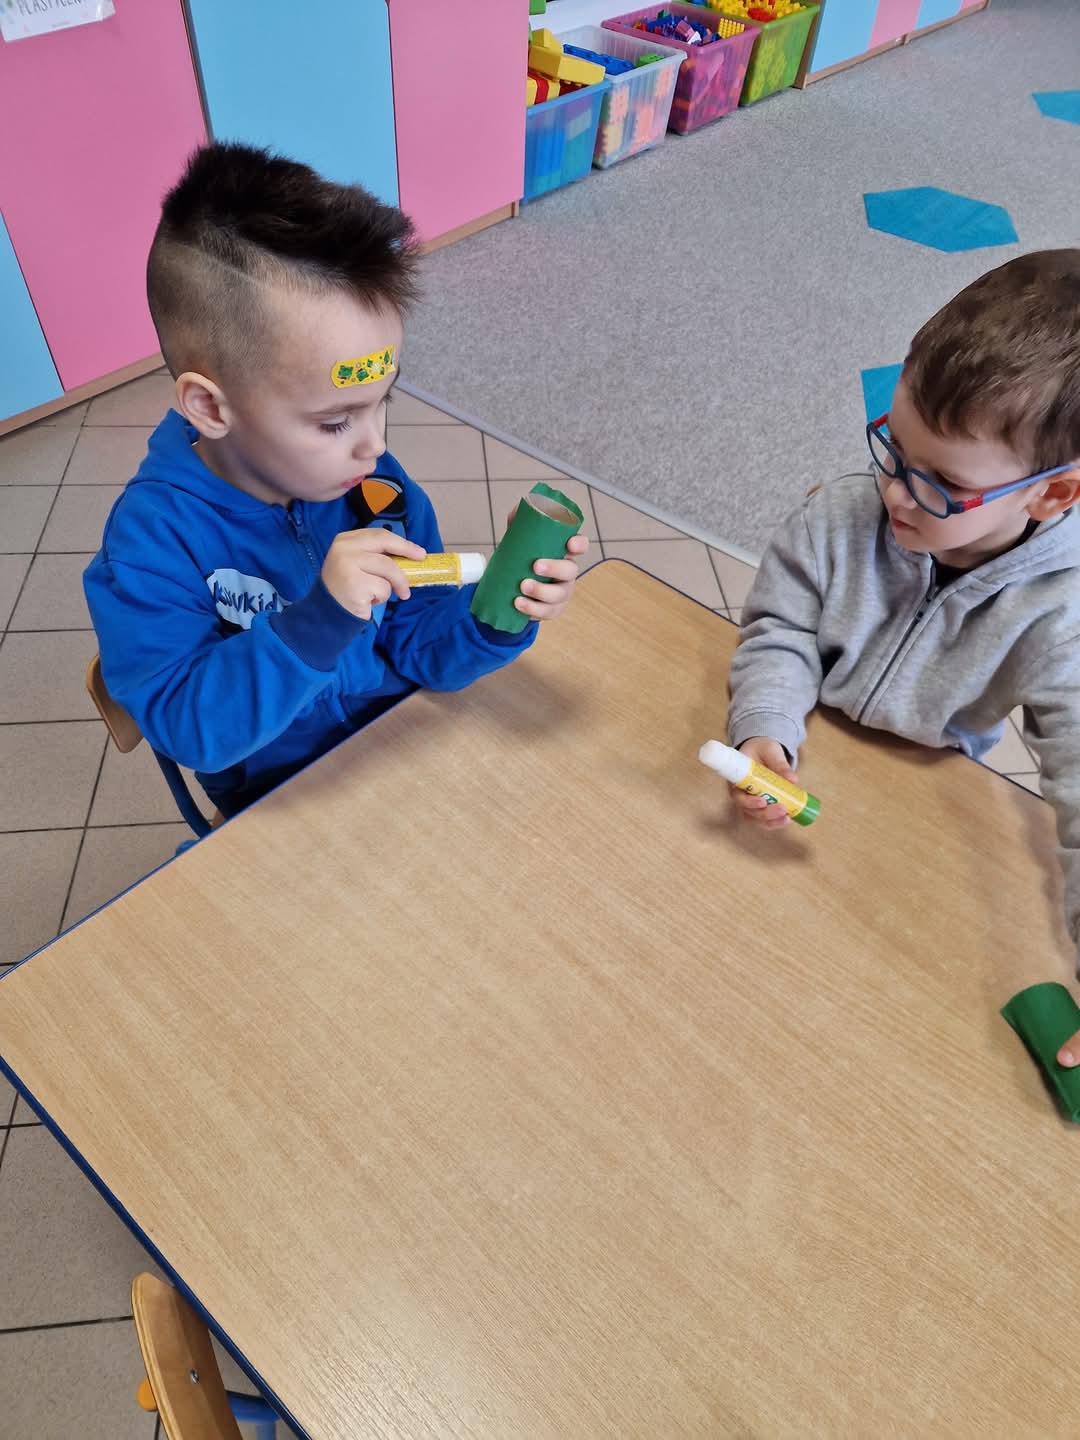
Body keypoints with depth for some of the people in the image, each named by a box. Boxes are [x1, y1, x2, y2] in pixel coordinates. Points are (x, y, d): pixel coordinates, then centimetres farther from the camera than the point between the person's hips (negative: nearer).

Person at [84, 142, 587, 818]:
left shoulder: (377, 484, -9)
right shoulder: (155, 537, -20)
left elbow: (421, 648, -4)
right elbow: (183, 724, -26)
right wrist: (316, 623, -38)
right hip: (282, 807, 0)